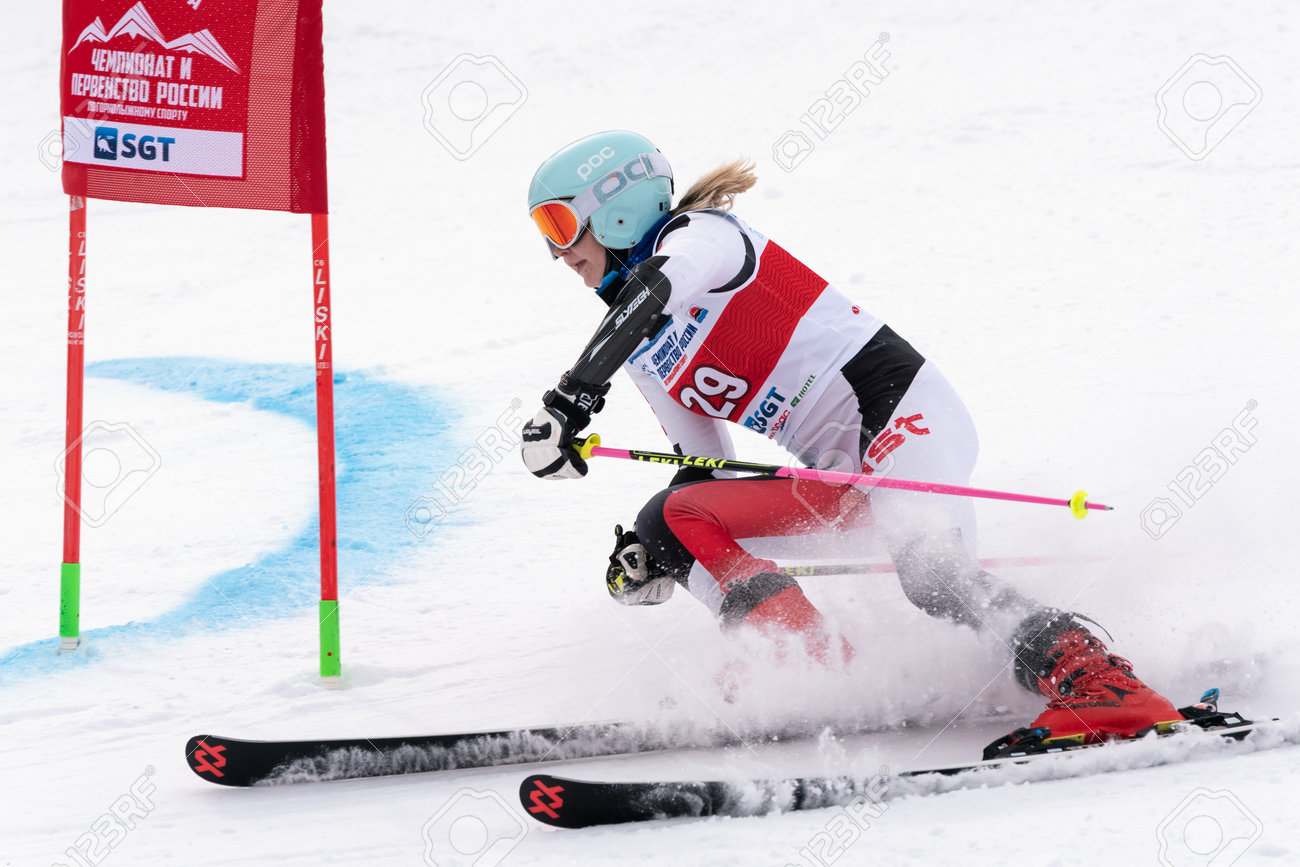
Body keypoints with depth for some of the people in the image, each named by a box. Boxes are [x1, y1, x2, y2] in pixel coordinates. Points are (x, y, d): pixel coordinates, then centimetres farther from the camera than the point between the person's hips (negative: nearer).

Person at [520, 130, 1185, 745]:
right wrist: (652, 554, 4)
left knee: (932, 576, -33)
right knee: (672, 516, -4)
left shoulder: (698, 234, -3)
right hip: (838, 471, 9)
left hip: (893, 403, -9)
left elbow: (655, 289, -28)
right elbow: (705, 466, 24)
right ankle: (808, 665, -18)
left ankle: (1098, 684, -40)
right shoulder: (641, 353, 21)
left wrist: (572, 398, -38)